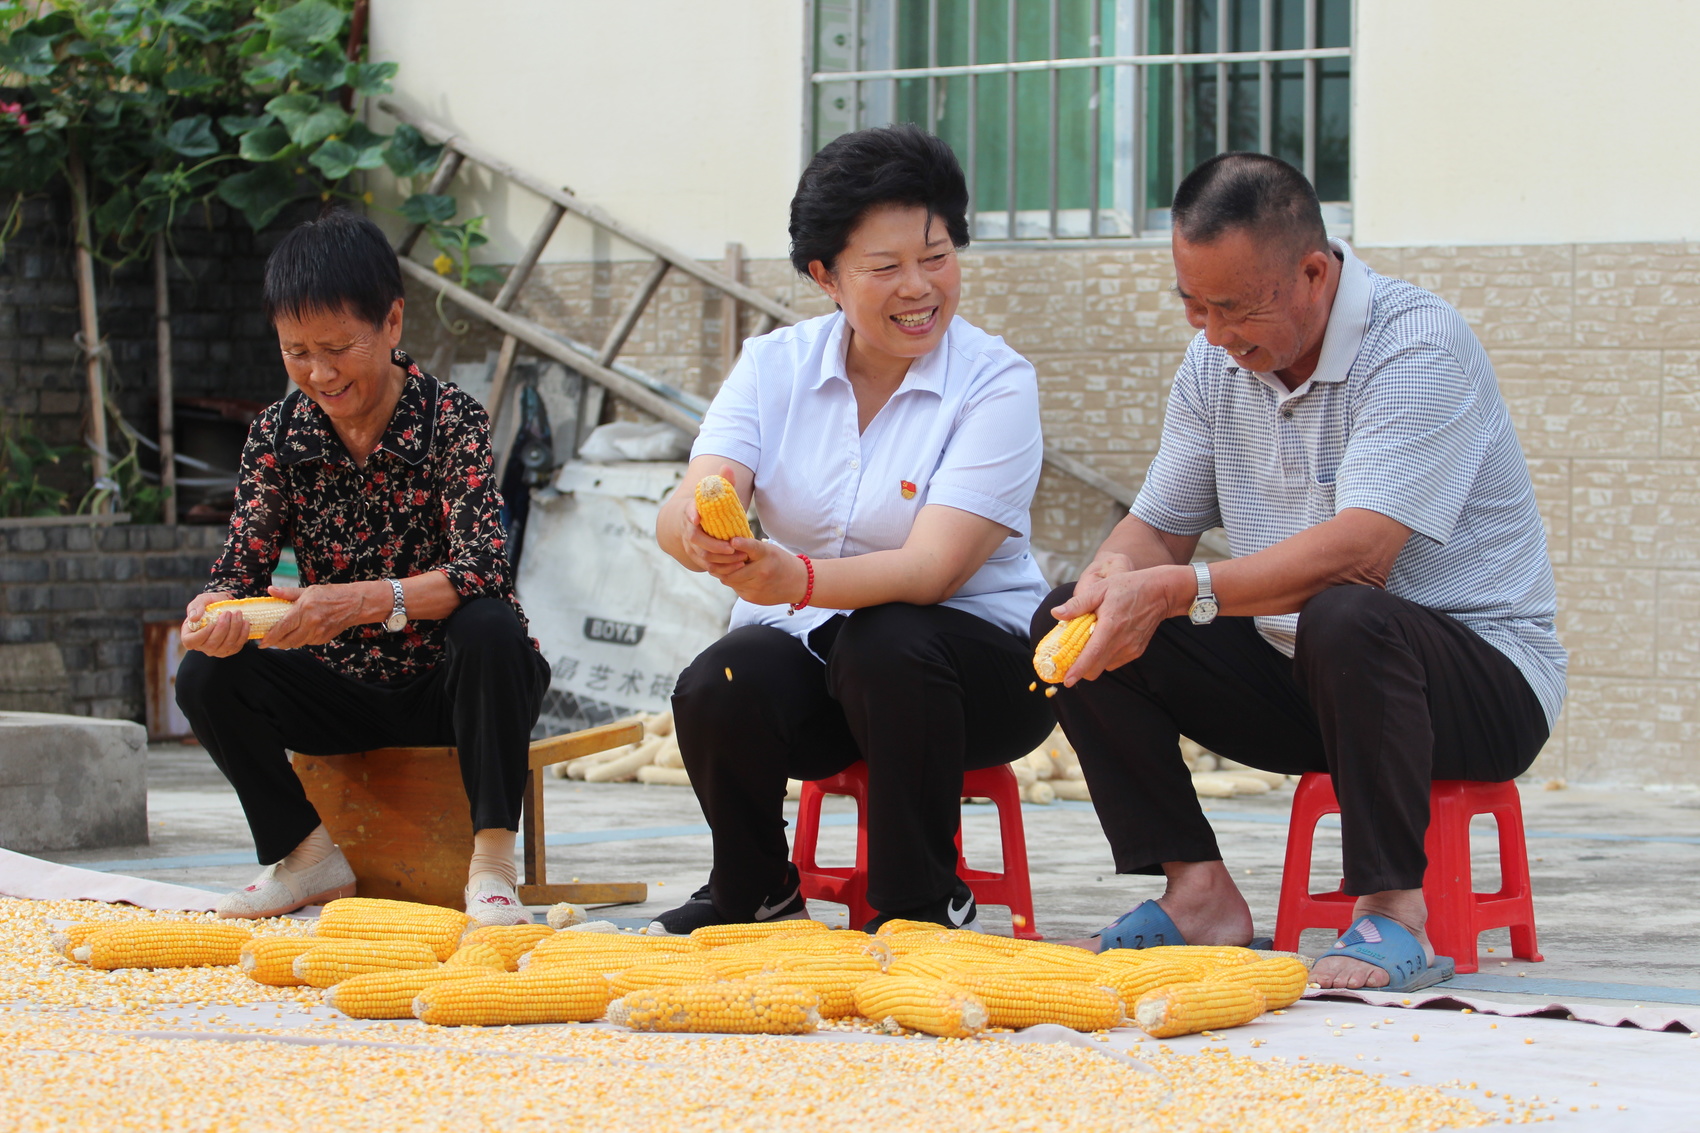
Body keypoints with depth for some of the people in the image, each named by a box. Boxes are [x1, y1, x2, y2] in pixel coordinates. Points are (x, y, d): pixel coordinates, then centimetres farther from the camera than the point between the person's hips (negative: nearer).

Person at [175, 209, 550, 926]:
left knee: (490, 630, -36)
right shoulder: (278, 433, -2)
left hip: (449, 683, -4)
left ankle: (492, 862, -31)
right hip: (346, 693, 4)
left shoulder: (449, 419, -15)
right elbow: (243, 564, -6)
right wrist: (217, 611, -32)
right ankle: (306, 854, -2)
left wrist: (357, 603, -41)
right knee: (206, 678, -18)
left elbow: (481, 570, -27)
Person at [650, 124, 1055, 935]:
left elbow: (932, 568, -23)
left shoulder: (996, 384, -10)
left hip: (976, 662, -3)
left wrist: (799, 580, -42)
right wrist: (704, 537, -40)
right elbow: (679, 514, -13)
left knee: (885, 643, -35)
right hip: (806, 648, 3)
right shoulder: (774, 365, 2)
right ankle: (752, 893, 2)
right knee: (714, 692, -29)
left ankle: (923, 904, -14)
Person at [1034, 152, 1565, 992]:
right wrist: (1115, 577, -19)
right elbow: (1159, 527, 6)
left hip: (1478, 677, -7)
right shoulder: (1215, 361, 3)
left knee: (1342, 619, -40)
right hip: (1295, 674, 7)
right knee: (1065, 622, -7)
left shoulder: (1418, 346, -21)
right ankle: (1197, 893, -10)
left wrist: (1175, 591, -35)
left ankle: (1393, 913, -27)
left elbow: (1359, 552, -32)